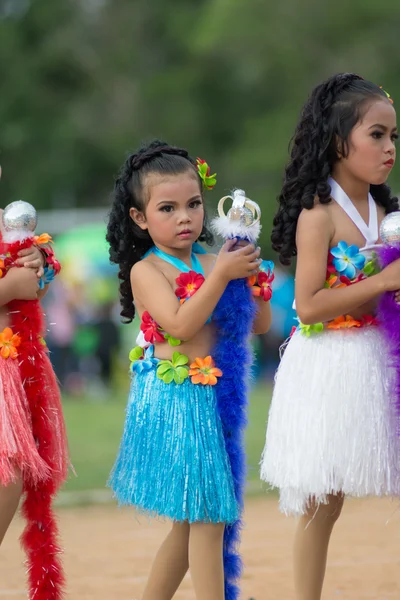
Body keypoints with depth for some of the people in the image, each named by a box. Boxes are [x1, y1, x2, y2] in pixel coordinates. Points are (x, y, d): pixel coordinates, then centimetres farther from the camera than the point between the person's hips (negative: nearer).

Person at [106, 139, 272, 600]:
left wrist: (251, 275, -2)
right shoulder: (145, 270, -8)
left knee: (190, 521, 13)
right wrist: (222, 274, -22)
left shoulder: (211, 264, 9)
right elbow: (180, 324, -23)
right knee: (206, 518, -8)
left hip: (210, 396, 7)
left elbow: (259, 325, 13)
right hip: (173, 400, -7)